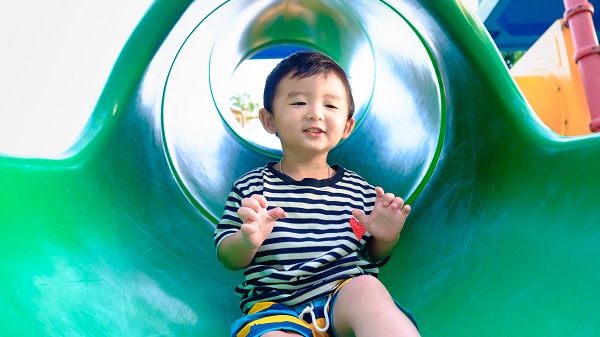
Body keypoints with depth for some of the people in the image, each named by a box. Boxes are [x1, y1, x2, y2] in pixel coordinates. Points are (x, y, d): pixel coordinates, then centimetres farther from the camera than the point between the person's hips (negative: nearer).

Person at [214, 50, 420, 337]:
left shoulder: (359, 189, 9)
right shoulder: (251, 187, 3)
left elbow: (373, 257, 18)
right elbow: (228, 259, 3)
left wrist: (385, 238, -6)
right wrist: (247, 240, -21)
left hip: (345, 298, 3)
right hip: (275, 306, -1)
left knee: (368, 287, -31)